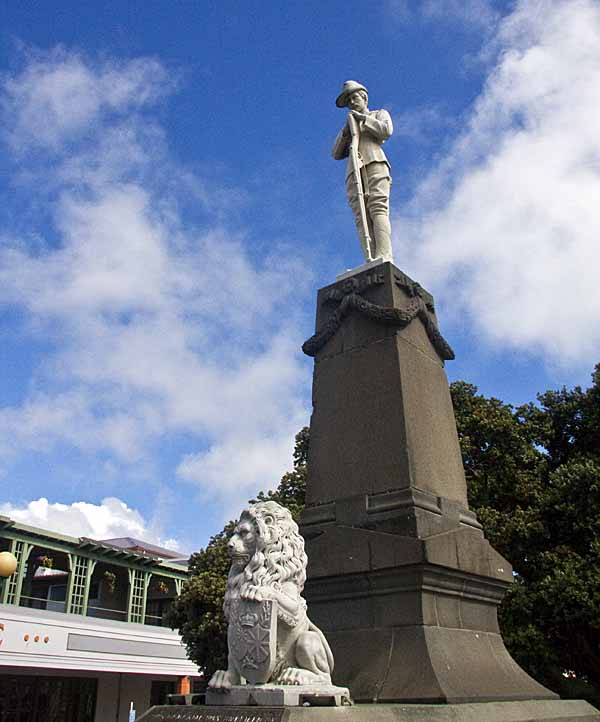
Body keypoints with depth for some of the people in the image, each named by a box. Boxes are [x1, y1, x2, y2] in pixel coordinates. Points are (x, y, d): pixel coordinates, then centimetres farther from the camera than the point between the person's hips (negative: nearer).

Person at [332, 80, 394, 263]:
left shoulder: (380, 114, 26)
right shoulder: (349, 127, 36)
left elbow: (387, 131, 3)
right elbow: (336, 154, 22)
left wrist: (363, 118, 7)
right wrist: (345, 132, 7)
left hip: (375, 164, -3)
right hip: (354, 171, 3)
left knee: (378, 208, -25)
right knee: (361, 217, -17)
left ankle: (383, 258, -40)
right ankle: (371, 263, -32)